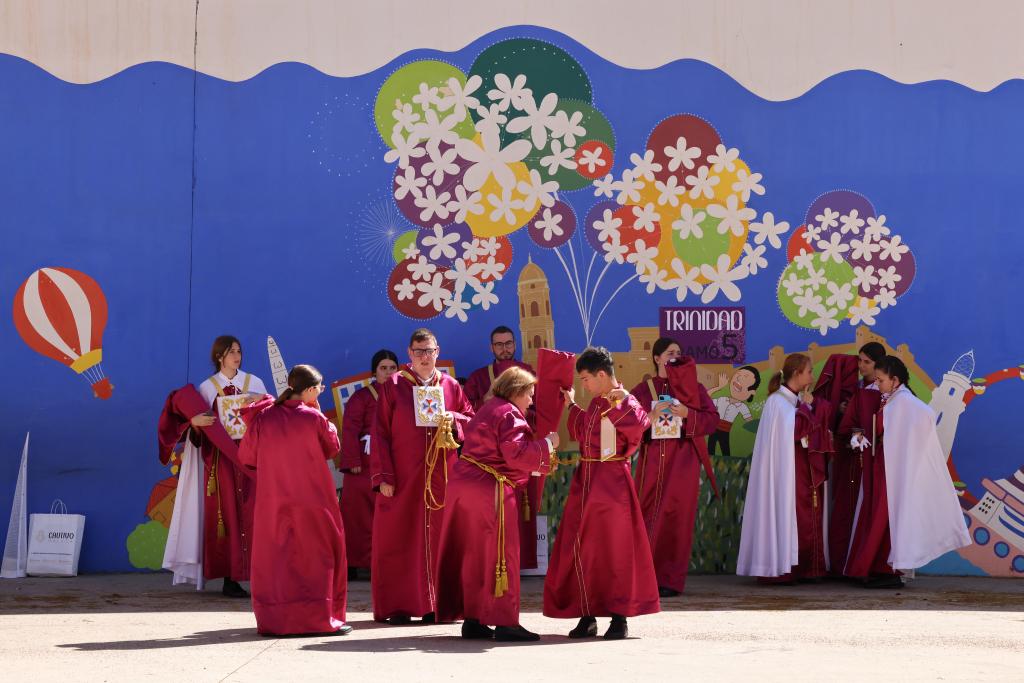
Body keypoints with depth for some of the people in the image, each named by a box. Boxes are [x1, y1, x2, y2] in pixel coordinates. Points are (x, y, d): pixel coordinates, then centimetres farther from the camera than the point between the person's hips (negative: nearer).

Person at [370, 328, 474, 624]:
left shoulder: (450, 386, 10)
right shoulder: (393, 385, 2)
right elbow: (380, 432, -2)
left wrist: (454, 420, -8)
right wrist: (383, 476, -9)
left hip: (441, 476, 3)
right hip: (403, 476, -2)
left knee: (439, 539, 3)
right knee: (399, 540, -2)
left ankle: (437, 604, 10)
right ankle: (398, 607, 3)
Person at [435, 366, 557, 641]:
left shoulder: (488, 409, 20)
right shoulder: (509, 415, -10)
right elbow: (516, 453, -20)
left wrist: (537, 467, 20)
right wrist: (547, 444, -8)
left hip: (464, 485, 10)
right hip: (490, 491, -10)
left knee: (474, 555, 13)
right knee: (500, 555, -5)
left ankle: (472, 620, 16)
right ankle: (505, 623, -5)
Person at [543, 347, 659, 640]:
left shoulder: (625, 403, -11)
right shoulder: (596, 403, 14)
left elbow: (638, 425, -32)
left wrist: (618, 402, -26)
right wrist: (572, 405, 27)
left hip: (611, 482, -8)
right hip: (586, 481, 8)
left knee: (615, 550, 0)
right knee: (581, 550, 8)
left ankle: (619, 618, 8)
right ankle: (587, 616, 16)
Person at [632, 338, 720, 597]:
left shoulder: (693, 387, 8)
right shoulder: (643, 389, 9)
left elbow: (712, 419, 1)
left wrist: (687, 415, -14)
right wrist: (650, 416, -16)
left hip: (683, 460, -1)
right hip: (652, 460, 1)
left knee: (675, 518, -6)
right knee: (648, 516, -1)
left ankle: (670, 580, -2)